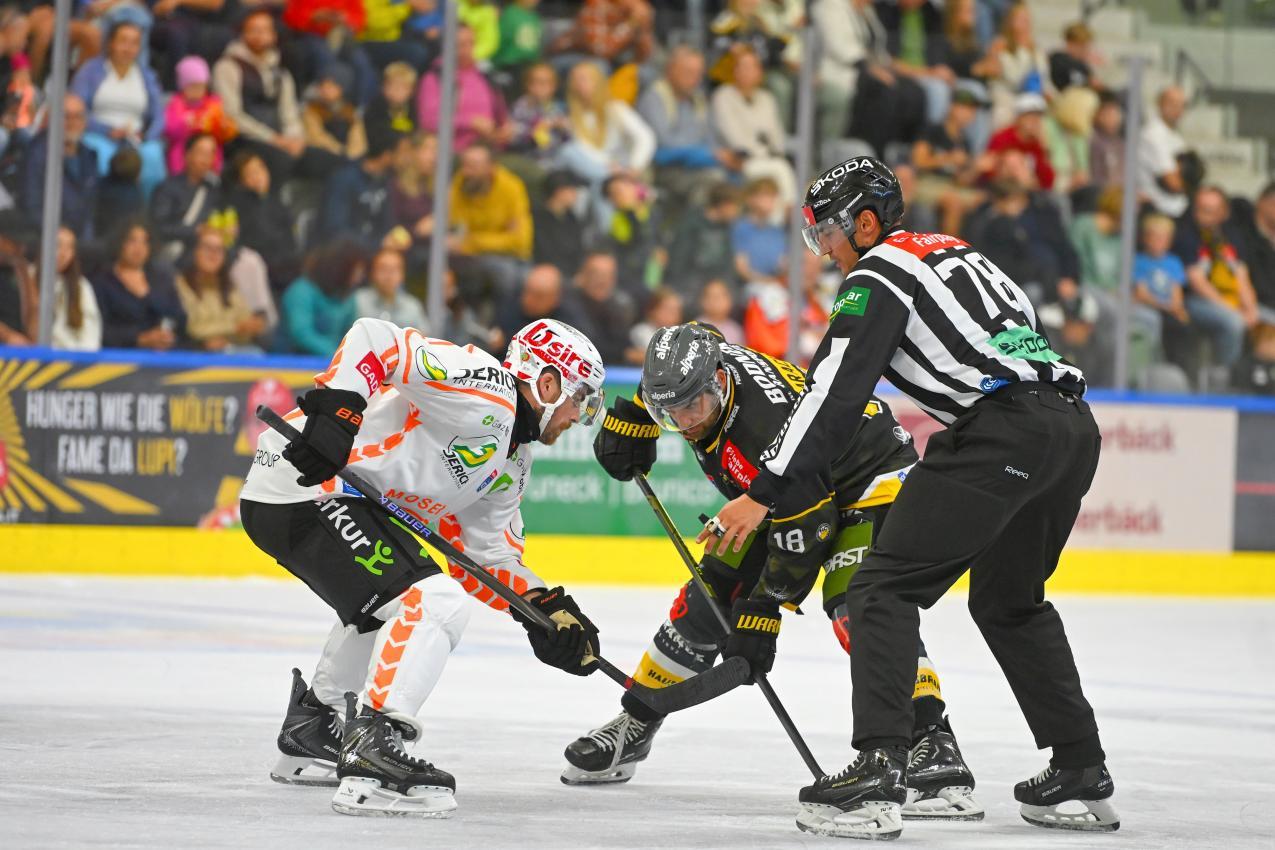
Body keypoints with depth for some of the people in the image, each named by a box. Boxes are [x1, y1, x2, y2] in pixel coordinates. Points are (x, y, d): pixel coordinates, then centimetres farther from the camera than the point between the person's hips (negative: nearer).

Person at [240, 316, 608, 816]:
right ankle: (370, 762, -29)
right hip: (303, 489, -11)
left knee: (383, 601, 34)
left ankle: (309, 737, 46)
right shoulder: (485, 390, -12)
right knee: (436, 603, -20)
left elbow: (490, 554, 20)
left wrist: (547, 608, 7)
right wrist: (338, 407, -33)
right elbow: (375, 339, -21)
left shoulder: (512, 461, 19)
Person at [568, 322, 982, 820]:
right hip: (779, 496, 9)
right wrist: (629, 420, 8)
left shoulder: (768, 432, -39)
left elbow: (797, 552, -31)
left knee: (857, 610, -31)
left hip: (870, 481, -9)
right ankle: (631, 729, 19)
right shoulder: (697, 358, -18)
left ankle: (933, 747, -37)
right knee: (706, 601, 4)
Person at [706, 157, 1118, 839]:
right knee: (1009, 600, 26)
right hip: (1075, 425, 9)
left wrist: (764, 494, -11)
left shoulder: (878, 274, 2)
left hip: (1003, 432, -9)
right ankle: (1082, 778, 25)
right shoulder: (955, 251, 28)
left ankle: (877, 772, -19)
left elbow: (834, 393, -8)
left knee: (886, 586, -6)